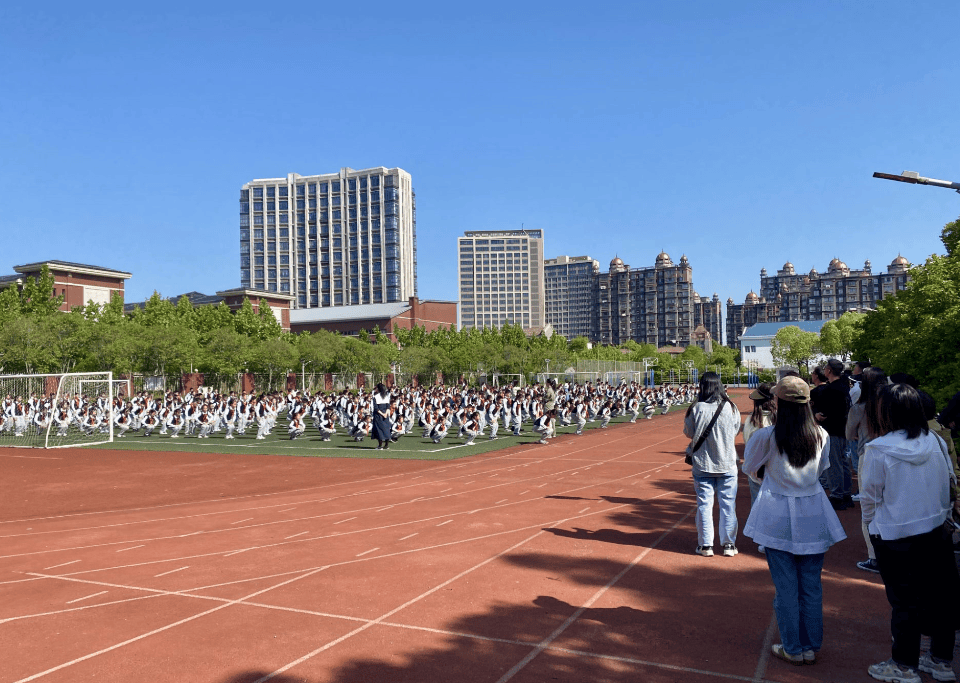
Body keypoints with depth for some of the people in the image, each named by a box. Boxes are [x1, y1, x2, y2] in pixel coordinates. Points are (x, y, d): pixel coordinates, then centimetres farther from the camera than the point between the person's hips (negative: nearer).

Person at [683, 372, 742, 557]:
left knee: (704, 504, 8)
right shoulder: (731, 408, -8)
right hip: (727, 464, 1)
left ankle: (706, 545, 13)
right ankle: (729, 545, 17)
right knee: (728, 504, 11)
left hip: (702, 465, -1)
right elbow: (736, 430, 7)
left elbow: (688, 433, 0)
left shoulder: (695, 409, -13)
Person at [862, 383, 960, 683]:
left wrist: (871, 525, 9)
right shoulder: (935, 441, -4)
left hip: (896, 537, -5)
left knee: (905, 601, 7)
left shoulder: (877, 449, -19)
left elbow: (870, 497, -10)